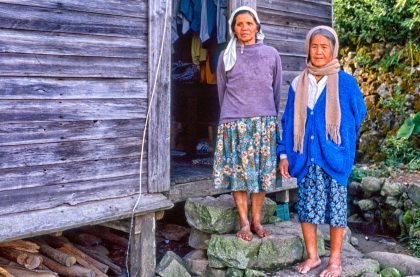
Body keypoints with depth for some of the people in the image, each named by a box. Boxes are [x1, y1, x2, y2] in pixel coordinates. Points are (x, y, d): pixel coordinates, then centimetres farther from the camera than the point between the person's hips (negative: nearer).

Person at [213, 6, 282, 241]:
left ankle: (257, 220, 11)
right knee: (238, 171, -2)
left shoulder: (271, 54, 7)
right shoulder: (226, 56, 6)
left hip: (265, 122, 1)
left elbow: (277, 90, 13)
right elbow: (222, 91, 13)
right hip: (234, 123, 0)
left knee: (262, 171, 2)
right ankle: (244, 222, 6)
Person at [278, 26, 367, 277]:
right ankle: (312, 256, 20)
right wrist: (284, 154, 3)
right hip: (306, 156, 3)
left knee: (335, 203, 4)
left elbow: (359, 114, 11)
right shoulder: (298, 84, 4)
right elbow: (289, 121, 7)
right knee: (307, 205, 6)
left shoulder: (346, 82, -4)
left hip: (334, 155, -2)